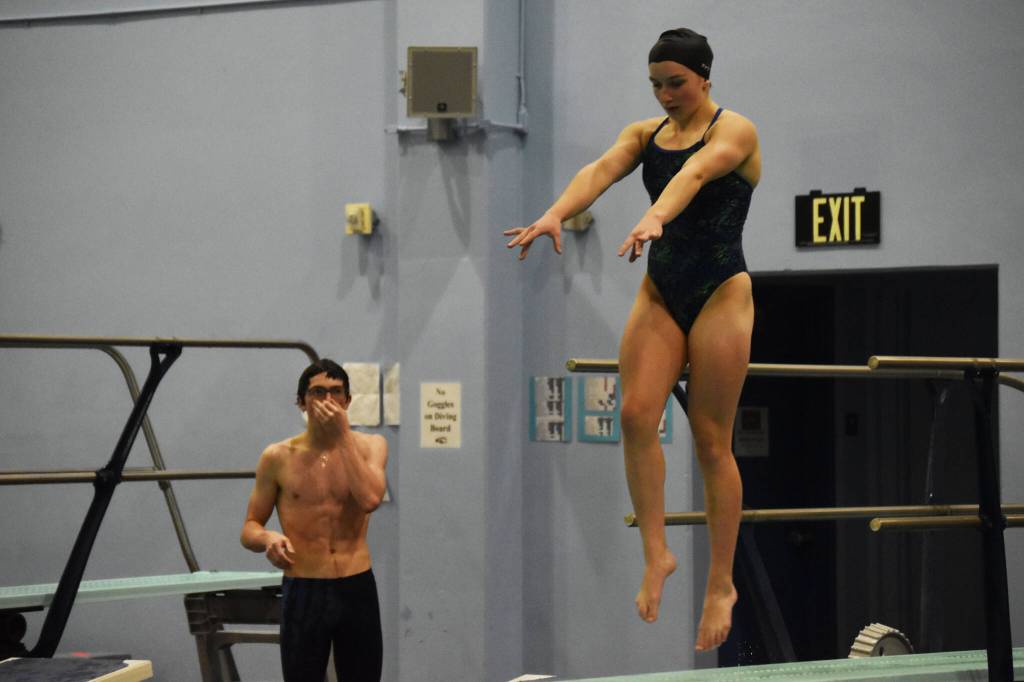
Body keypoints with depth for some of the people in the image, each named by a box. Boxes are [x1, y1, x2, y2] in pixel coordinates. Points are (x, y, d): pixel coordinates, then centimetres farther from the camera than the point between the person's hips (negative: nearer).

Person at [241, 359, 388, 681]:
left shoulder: (370, 446, 2)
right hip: (303, 592, -1)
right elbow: (249, 529, 4)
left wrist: (343, 436, -16)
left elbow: (370, 499, -18)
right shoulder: (279, 457, 1)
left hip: (357, 589, 1)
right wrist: (267, 537, -19)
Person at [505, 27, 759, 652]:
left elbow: (695, 172, -29)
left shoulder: (735, 132, -7)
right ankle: (657, 555, -4)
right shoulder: (646, 133, 8)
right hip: (660, 291, 5)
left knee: (711, 439, -2)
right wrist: (555, 214, -33)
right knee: (636, 413, -15)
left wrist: (654, 217, -50)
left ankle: (722, 583, 7)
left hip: (720, 293, -5)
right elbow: (602, 170, -12)